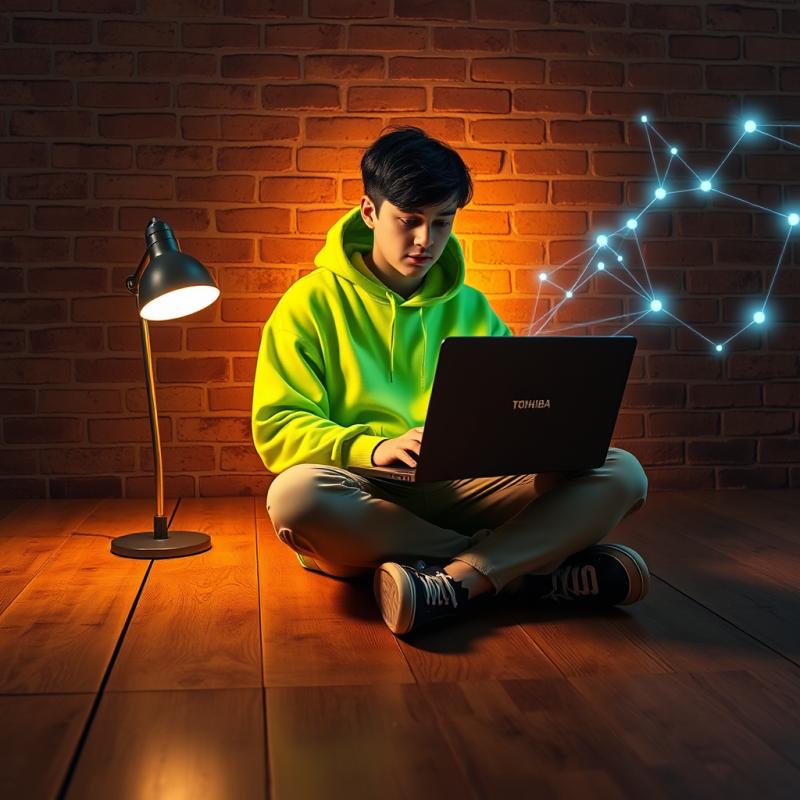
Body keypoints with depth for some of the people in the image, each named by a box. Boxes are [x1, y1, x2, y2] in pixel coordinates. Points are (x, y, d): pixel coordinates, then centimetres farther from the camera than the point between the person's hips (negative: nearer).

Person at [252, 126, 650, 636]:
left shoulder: (472, 310, 18)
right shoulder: (314, 302, 6)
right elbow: (276, 428, -4)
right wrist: (372, 448, -22)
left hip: (461, 490, 3)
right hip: (362, 498, -2)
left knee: (622, 474, -14)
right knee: (295, 495, -38)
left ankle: (457, 579, -34)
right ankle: (532, 568, -27)